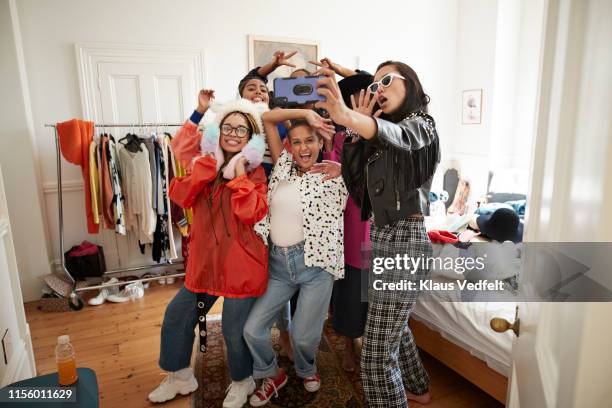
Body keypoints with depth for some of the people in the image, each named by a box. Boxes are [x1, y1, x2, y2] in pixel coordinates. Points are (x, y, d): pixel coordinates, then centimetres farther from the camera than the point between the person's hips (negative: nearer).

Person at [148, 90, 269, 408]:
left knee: (234, 330, 4)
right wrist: (209, 163, -15)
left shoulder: (255, 172, -5)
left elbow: (252, 214, -20)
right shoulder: (206, 162, 7)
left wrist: (240, 175, -20)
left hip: (241, 264, -5)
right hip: (205, 260, 5)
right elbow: (181, 197, -10)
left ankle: (242, 382, 35)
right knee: (175, 318, 14)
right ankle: (180, 377, 41)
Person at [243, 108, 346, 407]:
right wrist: (305, 112, 0)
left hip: (315, 263, -3)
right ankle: (273, 375, 35)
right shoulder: (283, 166, 8)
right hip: (279, 262, 4)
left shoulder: (331, 174, -1)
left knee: (304, 335, 2)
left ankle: (306, 370, 40)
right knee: (253, 329, 4)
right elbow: (267, 119, 9)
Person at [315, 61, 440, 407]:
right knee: (395, 326, 28)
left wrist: (346, 115, -53)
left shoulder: (421, 125, -8)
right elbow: (354, 176, 2)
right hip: (382, 238, 9)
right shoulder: (378, 139, 15)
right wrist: (360, 122, -5)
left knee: (377, 357, -6)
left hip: (404, 241, -9)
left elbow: (396, 136, -34)